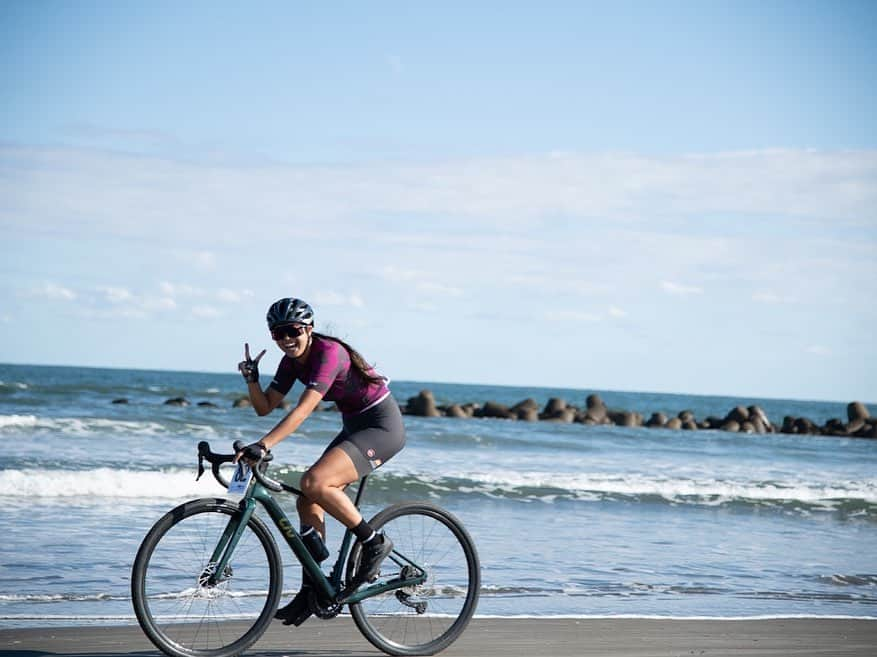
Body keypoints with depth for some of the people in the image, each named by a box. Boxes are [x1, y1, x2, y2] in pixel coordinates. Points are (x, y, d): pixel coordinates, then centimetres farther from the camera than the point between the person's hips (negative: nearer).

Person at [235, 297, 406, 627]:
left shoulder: (328, 353, -24)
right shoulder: (292, 361, 2)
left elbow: (303, 410, -35)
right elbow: (265, 407, 4)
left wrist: (262, 445, -42)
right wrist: (251, 379, -15)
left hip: (383, 426, -9)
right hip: (354, 427, 9)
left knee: (314, 483, -26)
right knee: (307, 501, 0)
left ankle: (375, 543, -11)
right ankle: (312, 590, 6)